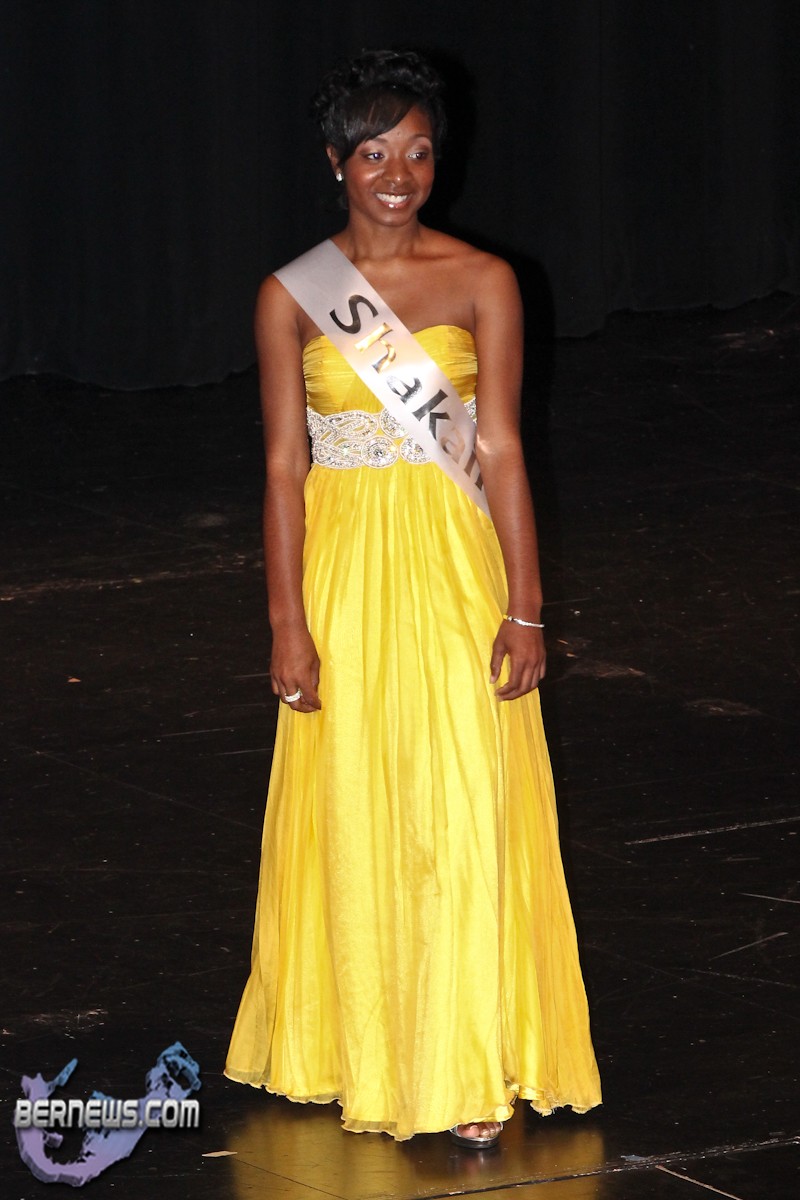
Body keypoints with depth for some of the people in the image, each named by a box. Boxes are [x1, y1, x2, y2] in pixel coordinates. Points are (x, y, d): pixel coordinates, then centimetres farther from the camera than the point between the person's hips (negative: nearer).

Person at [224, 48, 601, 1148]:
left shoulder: (480, 283, 0)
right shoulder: (292, 296, 1)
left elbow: (501, 450, -2)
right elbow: (284, 468, 1)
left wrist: (524, 607, -6)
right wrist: (289, 624, -5)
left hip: (456, 566, -1)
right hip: (343, 570, 1)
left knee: (464, 813, -4)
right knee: (350, 816, 7)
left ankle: (468, 1074, 1)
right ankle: (356, 1049, 20)